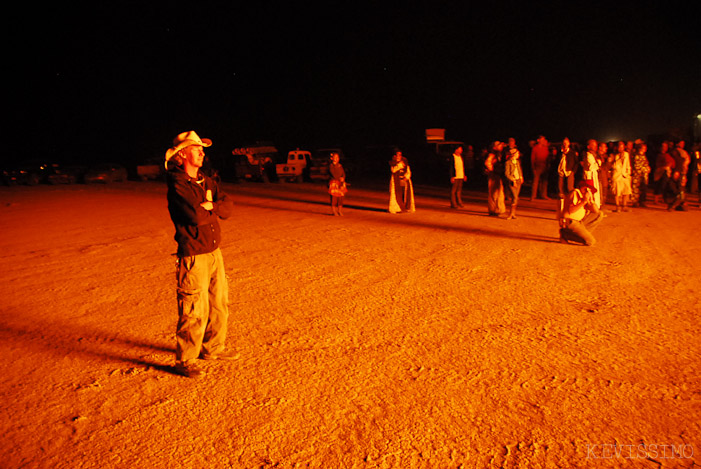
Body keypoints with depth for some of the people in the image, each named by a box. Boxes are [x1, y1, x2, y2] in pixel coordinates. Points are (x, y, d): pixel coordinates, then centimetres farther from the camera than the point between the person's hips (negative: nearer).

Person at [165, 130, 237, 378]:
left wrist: (208, 205, -16)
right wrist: (211, 205, -6)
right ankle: (184, 361, 15)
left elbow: (227, 208, 1)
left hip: (214, 253, 8)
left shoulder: (206, 181, 12)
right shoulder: (177, 185, -13)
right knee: (195, 312, -2)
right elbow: (196, 216, -25)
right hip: (193, 257, -8)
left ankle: (212, 348, 35)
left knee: (219, 304, 17)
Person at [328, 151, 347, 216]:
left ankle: (340, 211, 11)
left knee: (341, 197, 3)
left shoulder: (340, 166, 14)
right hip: (334, 183, -5)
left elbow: (343, 173, 7)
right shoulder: (331, 166, -3)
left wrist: (343, 178, -13)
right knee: (334, 196, -5)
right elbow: (333, 174, -12)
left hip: (341, 183, 5)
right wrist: (339, 179, -14)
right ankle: (334, 211, 3)